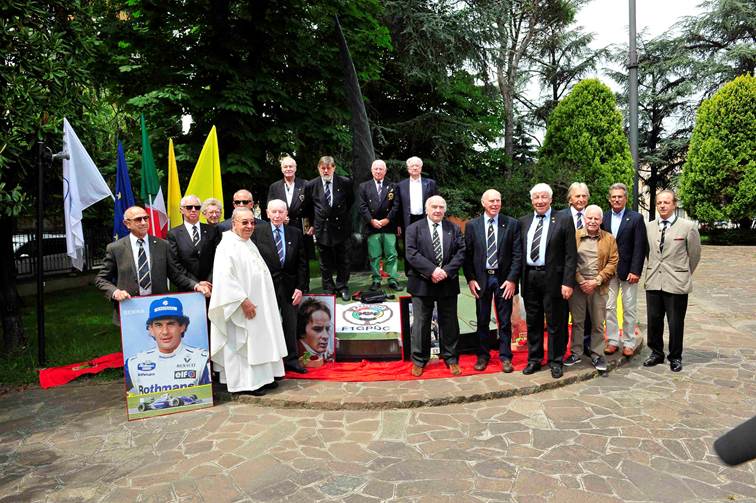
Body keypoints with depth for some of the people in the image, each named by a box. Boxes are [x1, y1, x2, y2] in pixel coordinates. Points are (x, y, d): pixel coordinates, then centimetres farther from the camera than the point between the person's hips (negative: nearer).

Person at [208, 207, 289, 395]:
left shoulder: (249, 244, 13)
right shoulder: (227, 246, -15)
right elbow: (225, 278, -23)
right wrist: (243, 301, -24)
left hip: (259, 305, 9)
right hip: (243, 308, -9)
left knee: (259, 340, 14)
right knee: (242, 344, 0)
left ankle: (261, 377, 24)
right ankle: (244, 383, 10)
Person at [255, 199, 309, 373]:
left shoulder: (295, 233, 3)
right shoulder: (258, 232, -5)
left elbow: (302, 263, 4)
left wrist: (300, 287, -3)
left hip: (290, 287, 3)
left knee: (291, 325, 12)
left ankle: (291, 360, 26)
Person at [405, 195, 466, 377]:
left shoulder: (454, 229, 7)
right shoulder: (414, 229, 1)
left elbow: (461, 253, -1)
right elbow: (412, 254, -10)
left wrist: (446, 271, -15)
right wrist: (432, 270, -19)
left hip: (448, 283, 2)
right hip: (422, 283, -2)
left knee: (449, 322, 11)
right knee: (421, 323, 6)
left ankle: (451, 358, 25)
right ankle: (419, 360, 20)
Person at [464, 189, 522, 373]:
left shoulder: (512, 224, -1)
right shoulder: (472, 225, 2)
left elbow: (517, 254, -3)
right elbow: (467, 254, 3)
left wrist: (512, 279, -9)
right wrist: (470, 279, -4)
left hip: (504, 279, -1)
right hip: (481, 278, 1)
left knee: (505, 321, 8)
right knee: (482, 321, 10)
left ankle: (505, 356, 21)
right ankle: (482, 356, 24)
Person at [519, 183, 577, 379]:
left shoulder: (564, 221, -3)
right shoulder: (523, 222, 9)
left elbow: (571, 255, -6)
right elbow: (519, 252, 11)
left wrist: (568, 282, -12)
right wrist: (517, 278, 5)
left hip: (552, 278, -4)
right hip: (529, 278, 4)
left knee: (555, 323, 6)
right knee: (533, 322, 14)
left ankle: (556, 362, 21)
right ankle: (534, 359, 27)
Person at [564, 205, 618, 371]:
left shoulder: (609, 239, 6)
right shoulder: (574, 236, 4)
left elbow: (613, 262, 0)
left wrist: (596, 281, -10)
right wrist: (581, 281, -9)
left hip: (599, 287, 0)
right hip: (577, 285, 0)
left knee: (598, 323, 5)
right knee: (577, 321, 7)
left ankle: (597, 355, 17)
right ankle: (576, 353, 18)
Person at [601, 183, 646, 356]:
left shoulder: (636, 218, -3)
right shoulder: (604, 218, 5)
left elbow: (640, 247, -7)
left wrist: (635, 271, -13)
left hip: (628, 270, -3)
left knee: (629, 308, 6)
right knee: (609, 307, 7)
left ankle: (629, 343, 16)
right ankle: (612, 341, 17)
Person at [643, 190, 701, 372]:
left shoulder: (688, 227, -5)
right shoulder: (649, 227, 6)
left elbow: (694, 255, 4)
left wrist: (684, 275, 11)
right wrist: (652, 270, 14)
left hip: (676, 284, -3)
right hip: (653, 282, 4)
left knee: (675, 323, 6)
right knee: (654, 321, 10)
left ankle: (675, 357, 23)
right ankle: (656, 353, 27)